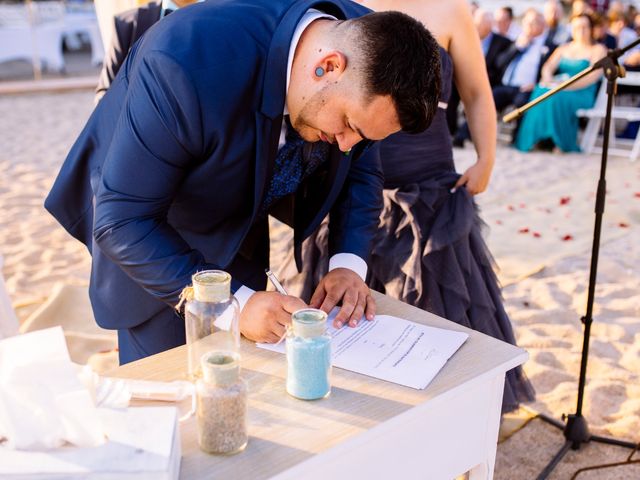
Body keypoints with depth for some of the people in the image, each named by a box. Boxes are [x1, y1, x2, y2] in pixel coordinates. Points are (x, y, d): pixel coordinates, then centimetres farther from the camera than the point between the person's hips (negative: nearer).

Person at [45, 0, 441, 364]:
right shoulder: (189, 58, -38)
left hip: (241, 226, 5)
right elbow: (122, 221, -32)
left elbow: (360, 167, -3)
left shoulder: (363, 42, -19)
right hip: (144, 237, -4)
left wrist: (349, 264, -17)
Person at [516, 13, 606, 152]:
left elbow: (592, 77, -9)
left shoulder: (598, 50, 6)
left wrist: (568, 86, -22)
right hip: (559, 88, 5)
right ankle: (537, 138, -26)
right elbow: (548, 67, 11)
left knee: (557, 96, -36)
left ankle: (561, 142, -27)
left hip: (582, 94, -4)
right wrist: (548, 78, -15)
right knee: (540, 91, -29)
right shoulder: (563, 48, 23)